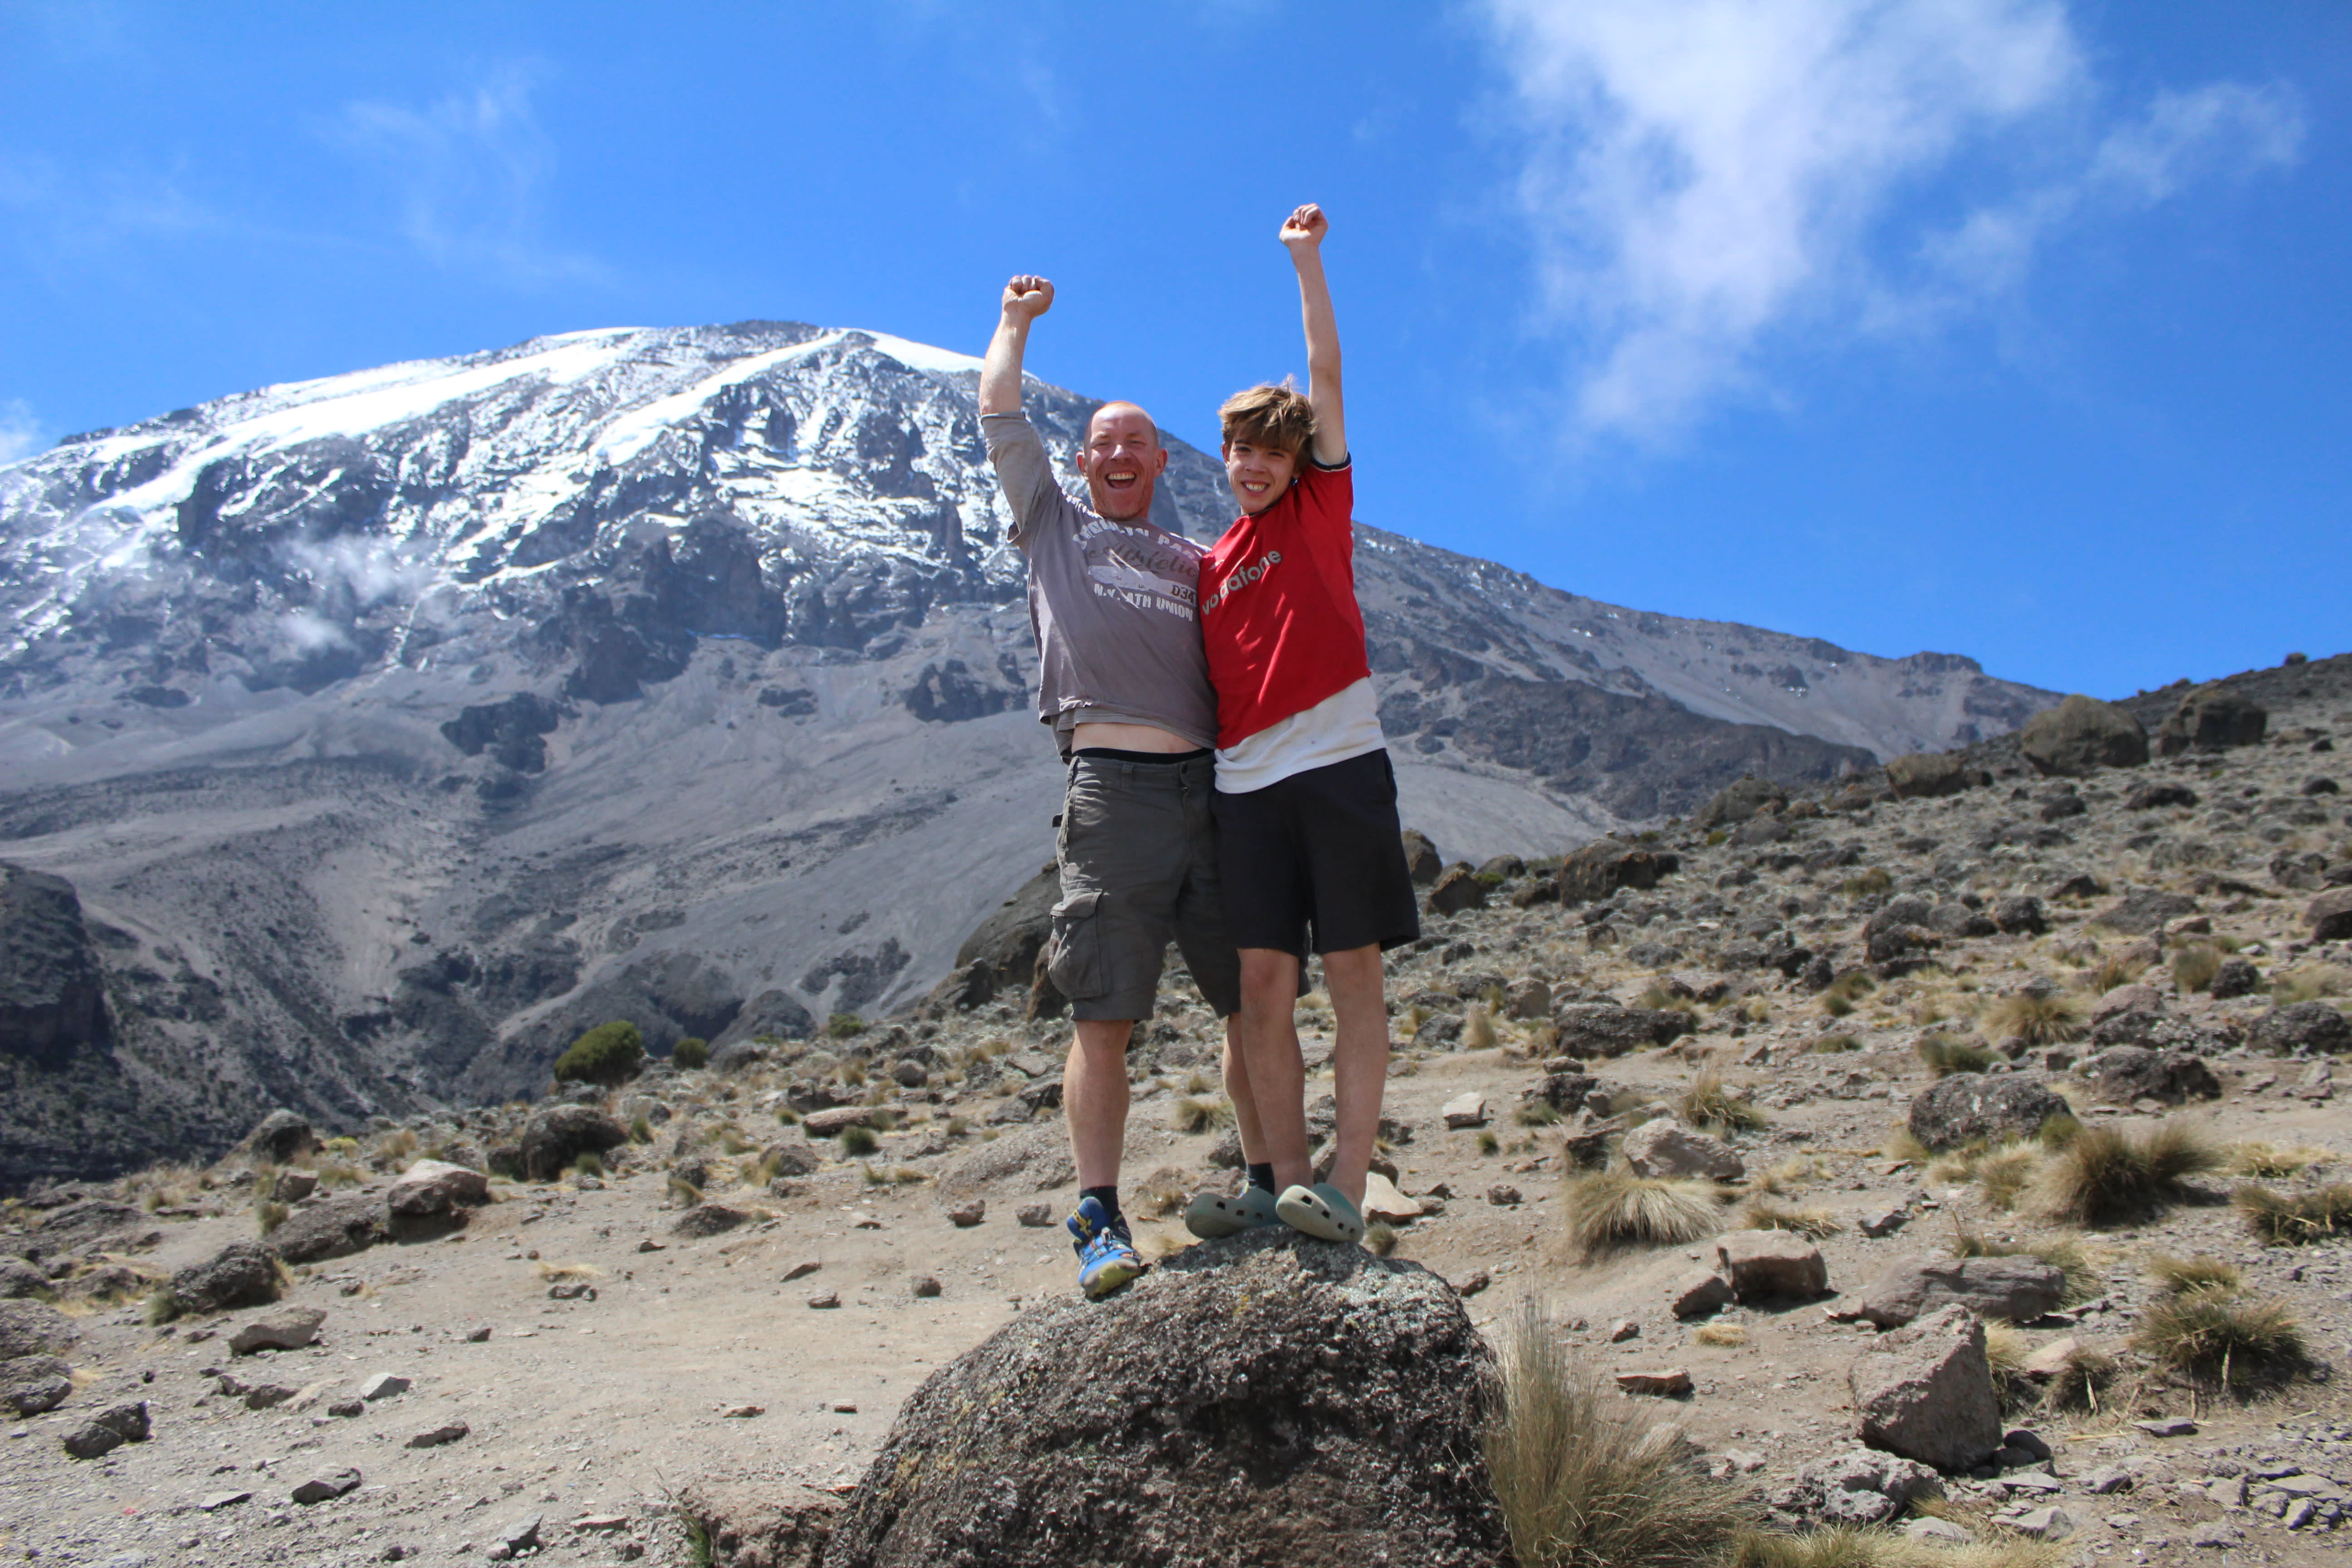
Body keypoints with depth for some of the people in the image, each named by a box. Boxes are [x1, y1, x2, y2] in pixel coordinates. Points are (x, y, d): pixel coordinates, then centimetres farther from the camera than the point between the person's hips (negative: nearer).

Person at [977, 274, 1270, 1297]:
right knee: (1104, 1018, -7)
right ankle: (1100, 1221, -4)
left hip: (1212, 785, 3)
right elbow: (998, 413, 19)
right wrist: (1017, 319, 31)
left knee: (1255, 1002, 4)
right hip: (1112, 787, -3)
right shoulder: (1055, 529, 19)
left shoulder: (1198, 565, 26)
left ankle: (1271, 1185, 15)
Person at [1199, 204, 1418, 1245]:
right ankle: (1284, 1184, 0)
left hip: (1338, 764, -3)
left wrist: (1305, 259, 9)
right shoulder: (1211, 567, 20)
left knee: (1353, 973, -5)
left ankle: (1347, 1186, -7)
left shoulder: (1321, 510, 11)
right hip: (1245, 782, 4)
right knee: (1264, 983, -2)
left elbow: (1325, 375, 8)